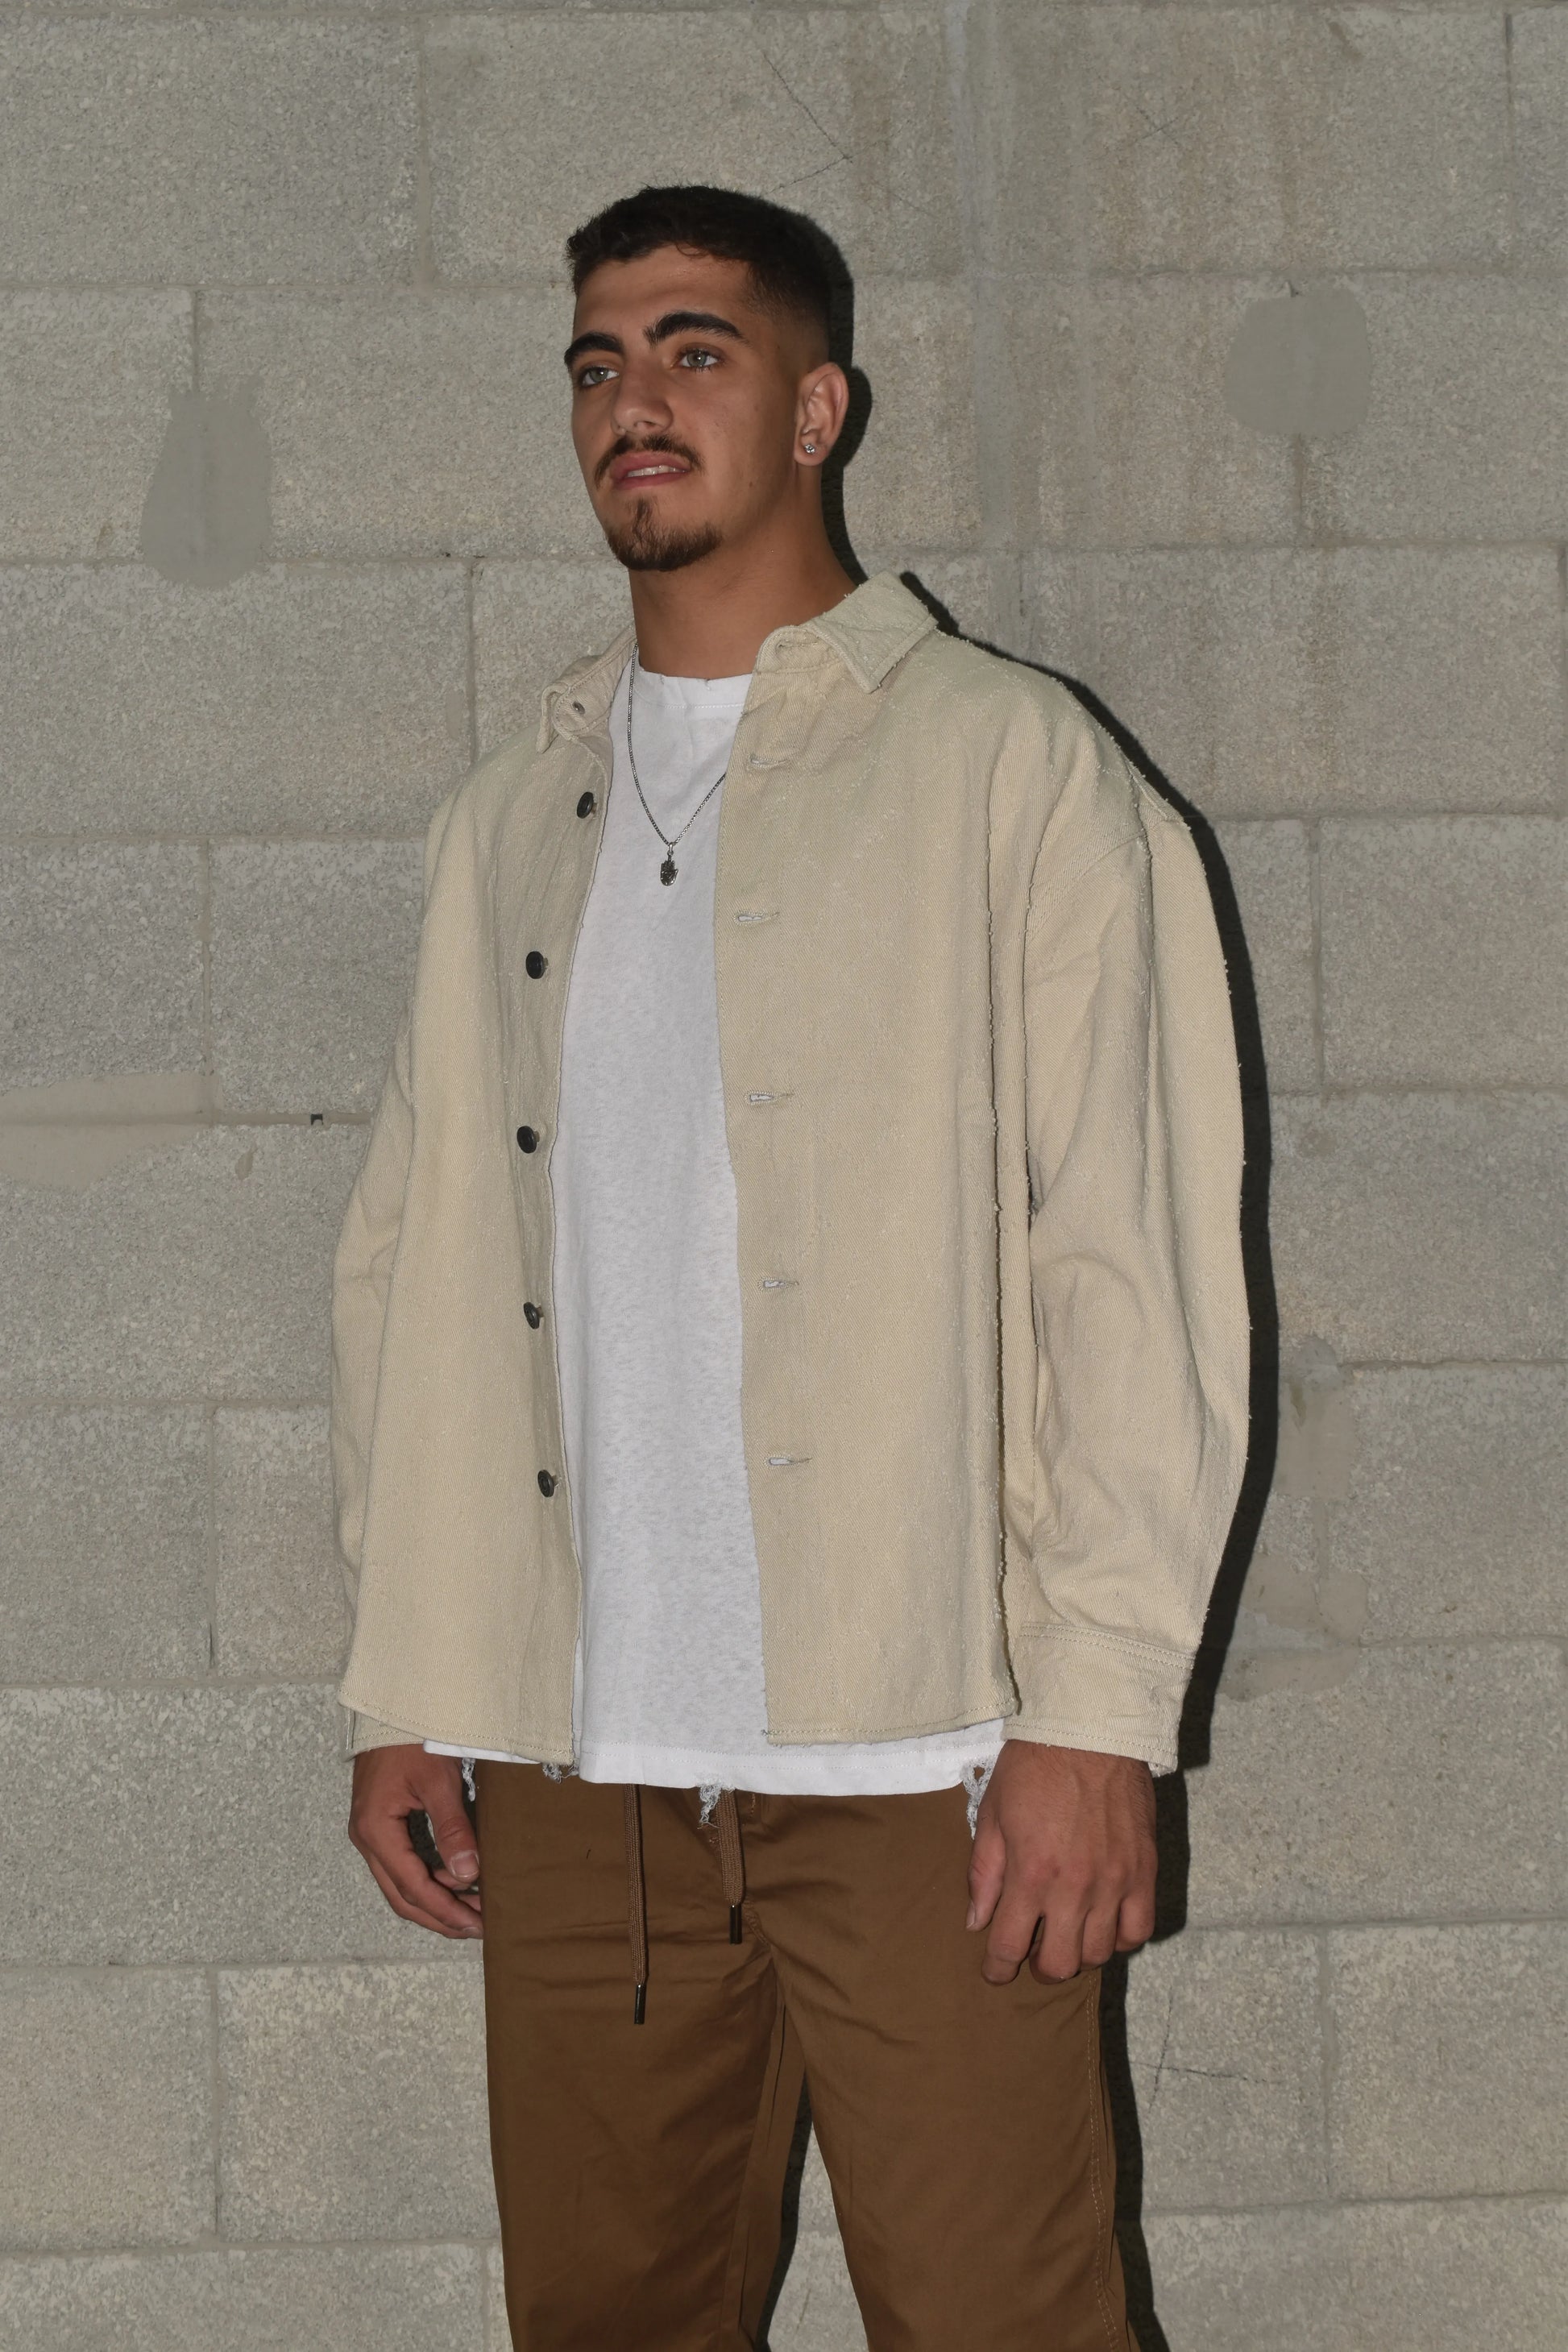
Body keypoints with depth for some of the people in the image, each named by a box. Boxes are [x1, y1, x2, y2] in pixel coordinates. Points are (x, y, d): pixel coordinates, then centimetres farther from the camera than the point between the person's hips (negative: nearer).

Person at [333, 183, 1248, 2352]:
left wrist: (1095, 1711, -11)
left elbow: (1139, 1263, -4)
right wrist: (398, 1691, 9)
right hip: (575, 1767, 4)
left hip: (919, 1757, -4)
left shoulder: (1010, 770, 2)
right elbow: (413, 1260, 16)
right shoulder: (510, 823, 16)